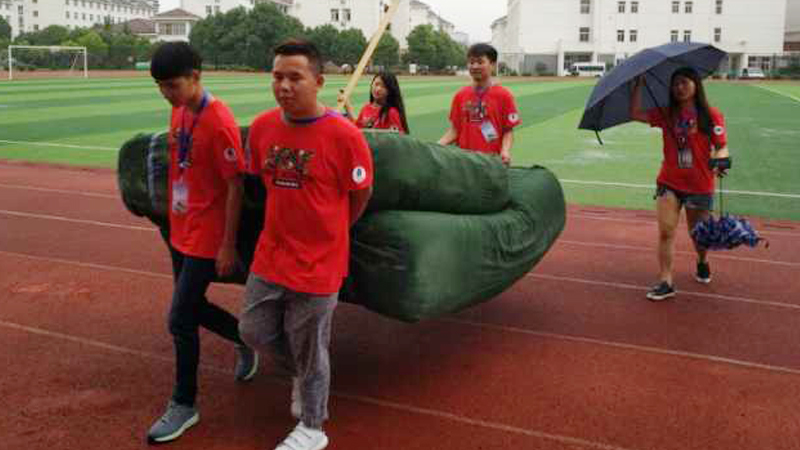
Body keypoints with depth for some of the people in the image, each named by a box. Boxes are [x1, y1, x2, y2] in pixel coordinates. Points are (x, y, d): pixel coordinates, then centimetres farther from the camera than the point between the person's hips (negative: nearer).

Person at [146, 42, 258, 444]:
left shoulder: (219, 122, -21)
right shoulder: (178, 112, 4)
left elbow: (234, 187, -18)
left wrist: (228, 245, -16)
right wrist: (174, 222, 17)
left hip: (206, 237, -8)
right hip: (180, 230, 8)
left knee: (180, 320, -2)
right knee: (193, 307, 20)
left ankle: (184, 406, 16)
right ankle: (245, 340, 45)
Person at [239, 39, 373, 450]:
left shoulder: (344, 135, -20)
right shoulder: (262, 127, -4)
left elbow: (361, 193, -6)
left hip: (318, 264, -5)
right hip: (270, 255, 6)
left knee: (309, 351, 10)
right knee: (254, 330, 17)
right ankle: (301, 374, 47)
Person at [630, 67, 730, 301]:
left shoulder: (711, 115, -6)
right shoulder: (666, 114, 3)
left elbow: (722, 146, -6)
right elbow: (636, 113, -2)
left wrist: (719, 160, -26)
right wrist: (639, 84, -4)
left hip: (700, 186, -2)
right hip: (669, 183, 2)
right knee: (665, 232, -7)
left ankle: (703, 262, 46)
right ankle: (665, 282, -2)